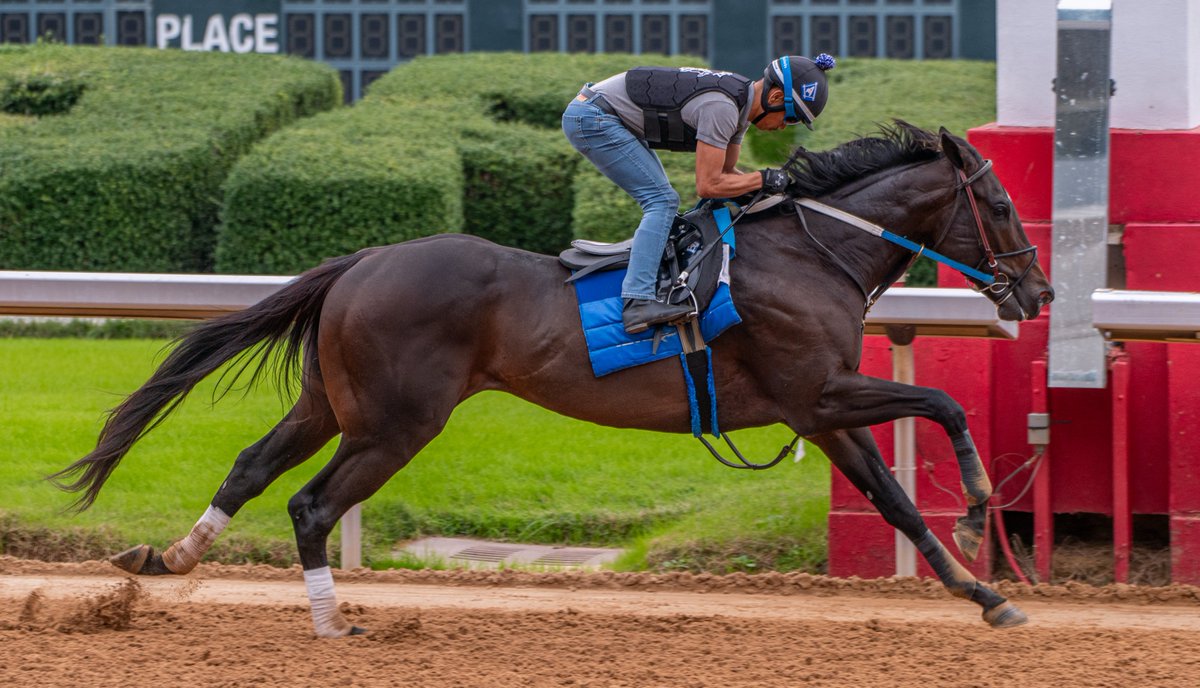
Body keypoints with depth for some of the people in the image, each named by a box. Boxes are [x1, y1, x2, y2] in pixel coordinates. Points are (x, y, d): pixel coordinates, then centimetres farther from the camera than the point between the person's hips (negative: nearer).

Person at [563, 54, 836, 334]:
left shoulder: (742, 101, 6)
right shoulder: (721, 107, -24)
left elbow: (724, 171, 16)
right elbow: (709, 185, -23)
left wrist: (769, 185, 3)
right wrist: (762, 179, -13)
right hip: (592, 119, -10)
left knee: (660, 201, 16)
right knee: (662, 201, -16)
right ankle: (638, 302, -26)